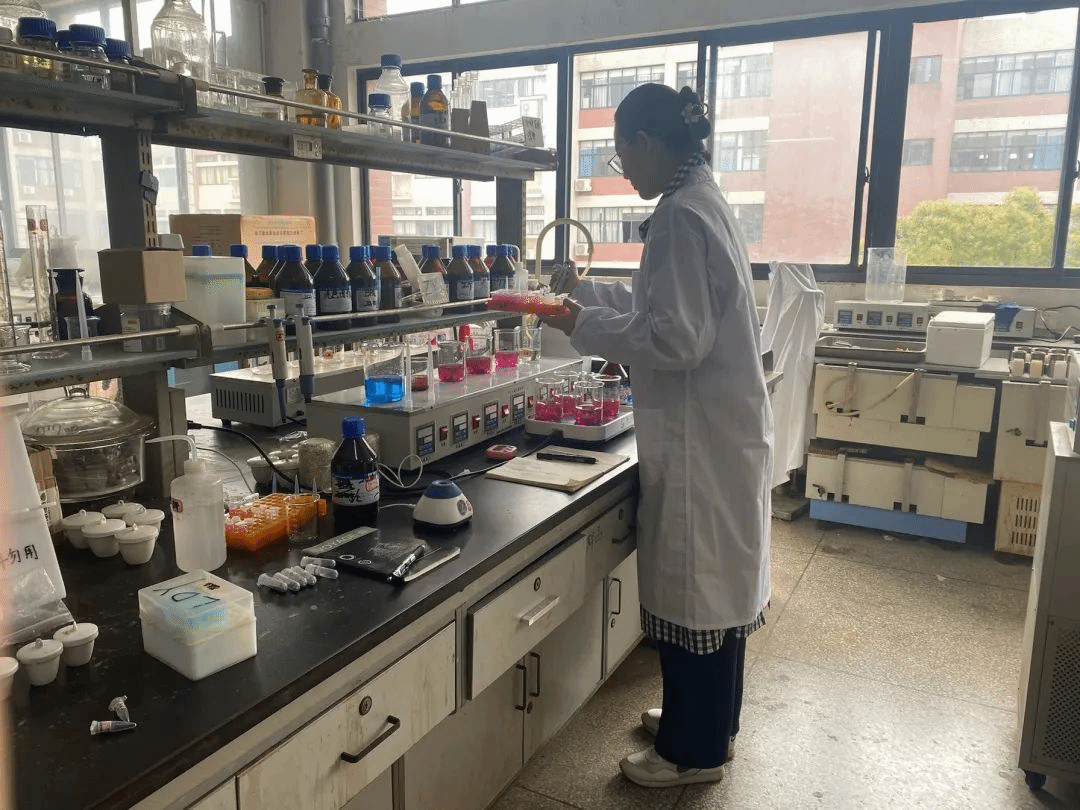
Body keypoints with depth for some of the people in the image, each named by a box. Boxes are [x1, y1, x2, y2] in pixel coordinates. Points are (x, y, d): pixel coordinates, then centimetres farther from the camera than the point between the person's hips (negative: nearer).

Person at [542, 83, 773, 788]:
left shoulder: (682, 215, -19)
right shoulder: (704, 201, 12)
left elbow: (675, 340, -24)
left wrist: (584, 326, -14)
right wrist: (588, 290, 22)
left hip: (700, 439, -10)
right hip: (721, 430, 10)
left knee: (693, 588, 4)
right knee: (714, 583, 20)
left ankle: (694, 751, 23)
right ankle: (707, 721, 39)